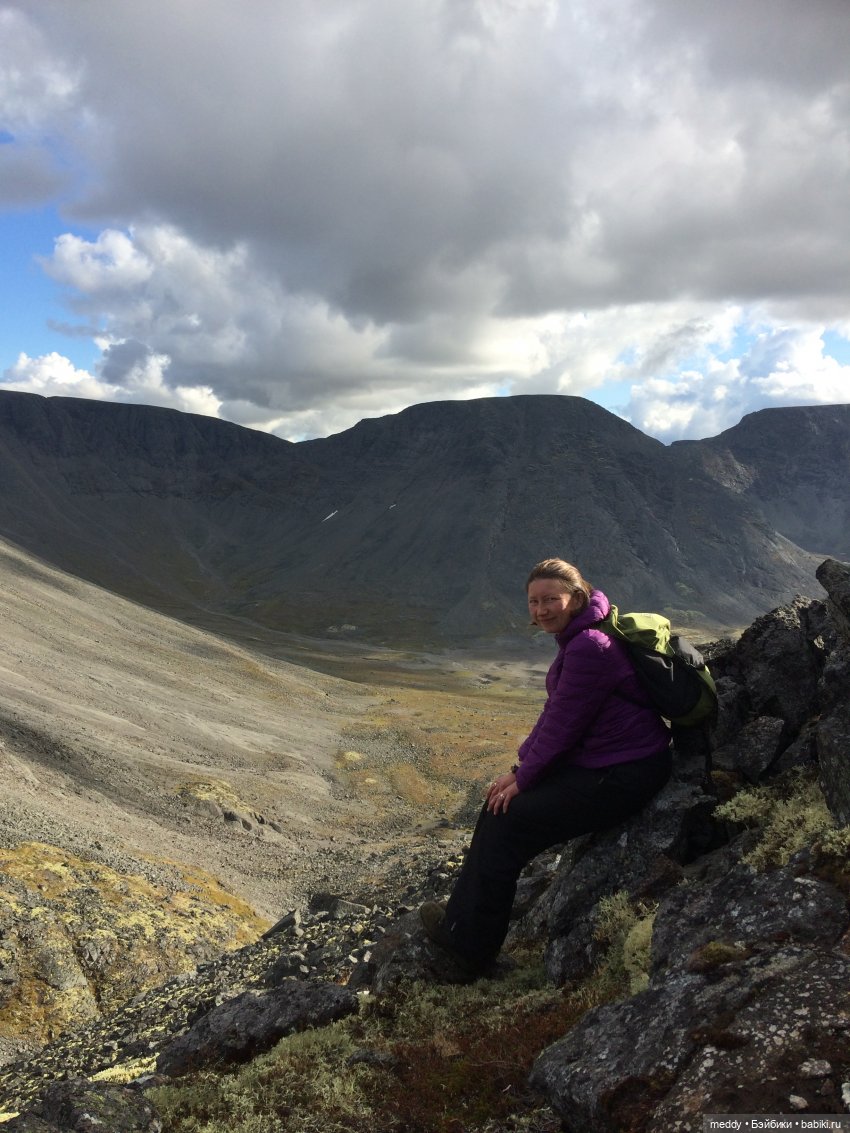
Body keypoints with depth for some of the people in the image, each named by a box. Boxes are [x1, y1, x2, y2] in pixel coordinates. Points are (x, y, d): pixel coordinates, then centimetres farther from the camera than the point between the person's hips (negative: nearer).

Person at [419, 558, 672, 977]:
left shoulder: (590, 647, -25)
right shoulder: (576, 637, 8)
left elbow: (563, 724, -20)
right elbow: (553, 713, 13)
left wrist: (523, 778, -8)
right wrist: (520, 767, 7)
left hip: (622, 777, -10)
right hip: (591, 762, 10)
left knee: (507, 823, -8)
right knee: (499, 805, 10)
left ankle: (468, 948, 8)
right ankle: (463, 916, 21)